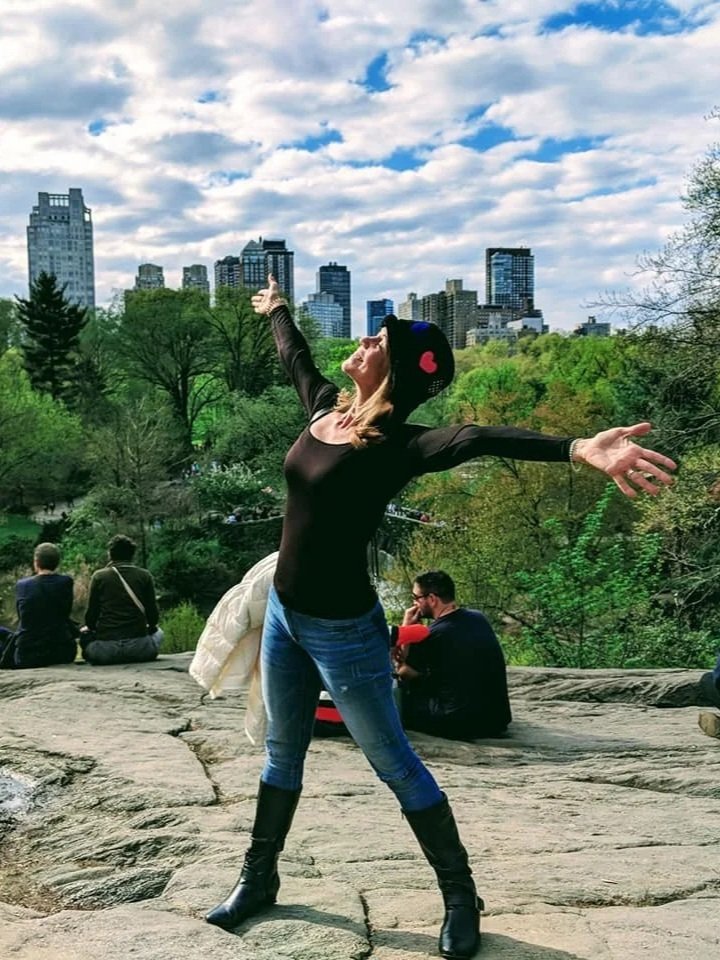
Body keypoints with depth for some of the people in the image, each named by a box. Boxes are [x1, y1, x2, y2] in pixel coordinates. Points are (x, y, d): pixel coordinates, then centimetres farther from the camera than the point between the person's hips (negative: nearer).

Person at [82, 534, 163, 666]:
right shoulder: (144, 576, 3)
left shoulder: (99, 576, 2)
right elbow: (153, 617, 3)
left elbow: (91, 614, 4)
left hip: (106, 649, 1)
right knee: (157, 632, 31)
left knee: (85, 634, 31)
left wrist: (90, 627, 26)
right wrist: (148, 626, 26)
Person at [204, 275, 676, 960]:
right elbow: (294, 356, 23)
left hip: (344, 629, -7)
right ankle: (258, 880, 40)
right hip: (284, 614, 7)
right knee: (282, 753, 21)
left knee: (394, 764, 6)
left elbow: (474, 439, -40)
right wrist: (275, 309, 43)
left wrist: (578, 448, -56)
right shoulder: (325, 408, 1)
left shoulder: (395, 444, -20)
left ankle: (460, 897, 25)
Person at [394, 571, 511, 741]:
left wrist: (405, 628, 3)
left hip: (459, 724, -7)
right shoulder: (479, 619, 5)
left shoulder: (432, 636, -15)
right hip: (497, 719, 7)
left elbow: (401, 671, 2)